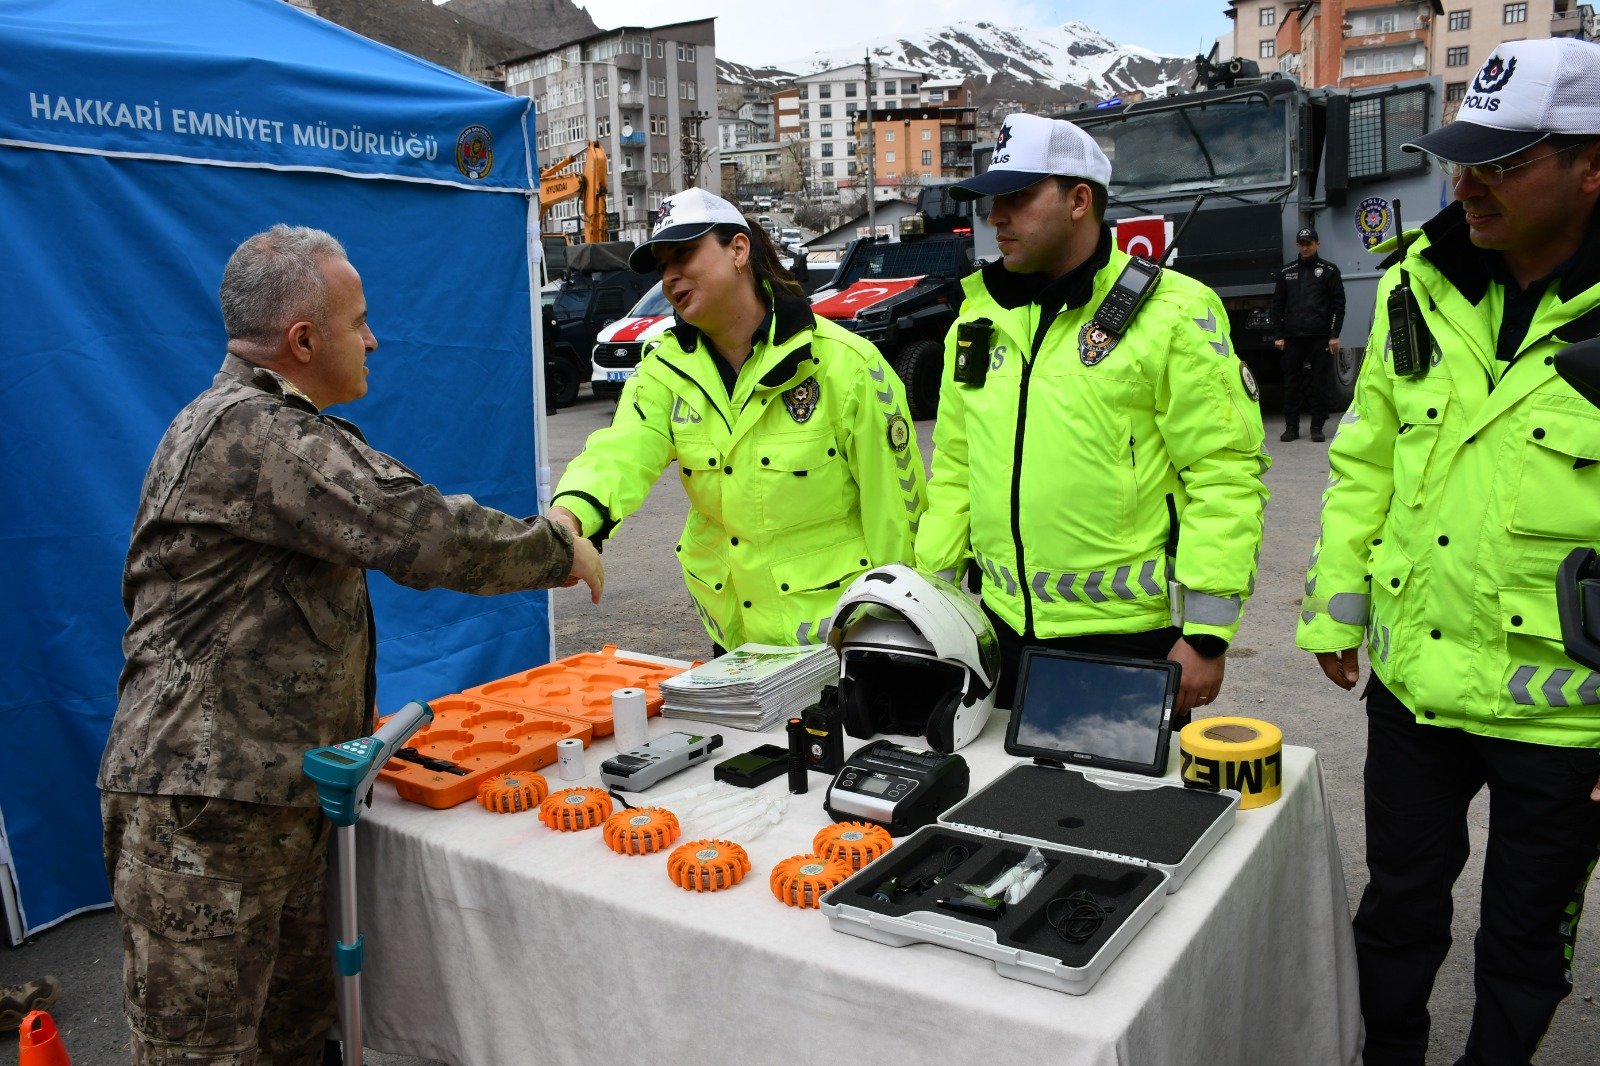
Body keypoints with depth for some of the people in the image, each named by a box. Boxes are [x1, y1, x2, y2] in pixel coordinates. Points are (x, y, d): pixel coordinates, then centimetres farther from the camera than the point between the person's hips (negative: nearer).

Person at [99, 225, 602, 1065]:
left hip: (276, 796, 10)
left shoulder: (264, 424, 17)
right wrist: (561, 554, -10)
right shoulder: (250, 430, -18)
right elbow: (424, 534, -26)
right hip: (201, 812, -10)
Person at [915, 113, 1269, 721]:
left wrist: (1208, 635, -13)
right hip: (1005, 628, 5)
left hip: (1130, 635, -5)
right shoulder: (979, 315, 9)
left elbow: (1225, 474, -11)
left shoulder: (1173, 311, -8)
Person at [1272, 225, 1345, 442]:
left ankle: (1317, 427, 6)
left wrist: (1334, 335, -4)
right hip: (1293, 336, 2)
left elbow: (1338, 304, 4)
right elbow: (1278, 304, 13)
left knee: (1321, 381, 0)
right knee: (1291, 381, 2)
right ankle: (1291, 427, 8)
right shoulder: (1286, 272, 13)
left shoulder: (1329, 270, 7)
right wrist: (1279, 335, 5)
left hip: (1320, 336, -2)